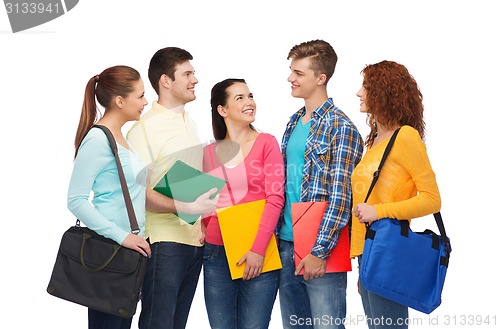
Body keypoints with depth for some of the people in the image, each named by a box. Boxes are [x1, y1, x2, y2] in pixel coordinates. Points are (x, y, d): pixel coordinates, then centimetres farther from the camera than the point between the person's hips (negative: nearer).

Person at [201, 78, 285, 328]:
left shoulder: (266, 143, 1)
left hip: (258, 254, -3)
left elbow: (275, 198, -6)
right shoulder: (209, 152, 10)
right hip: (216, 253, 3)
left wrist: (258, 249, -13)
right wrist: (207, 231, 1)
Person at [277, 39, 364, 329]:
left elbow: (340, 198, -15)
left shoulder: (341, 128, -10)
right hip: (287, 245, 8)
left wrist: (319, 251, -19)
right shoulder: (294, 123, 13)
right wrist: (276, 236, 11)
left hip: (320, 250, -7)